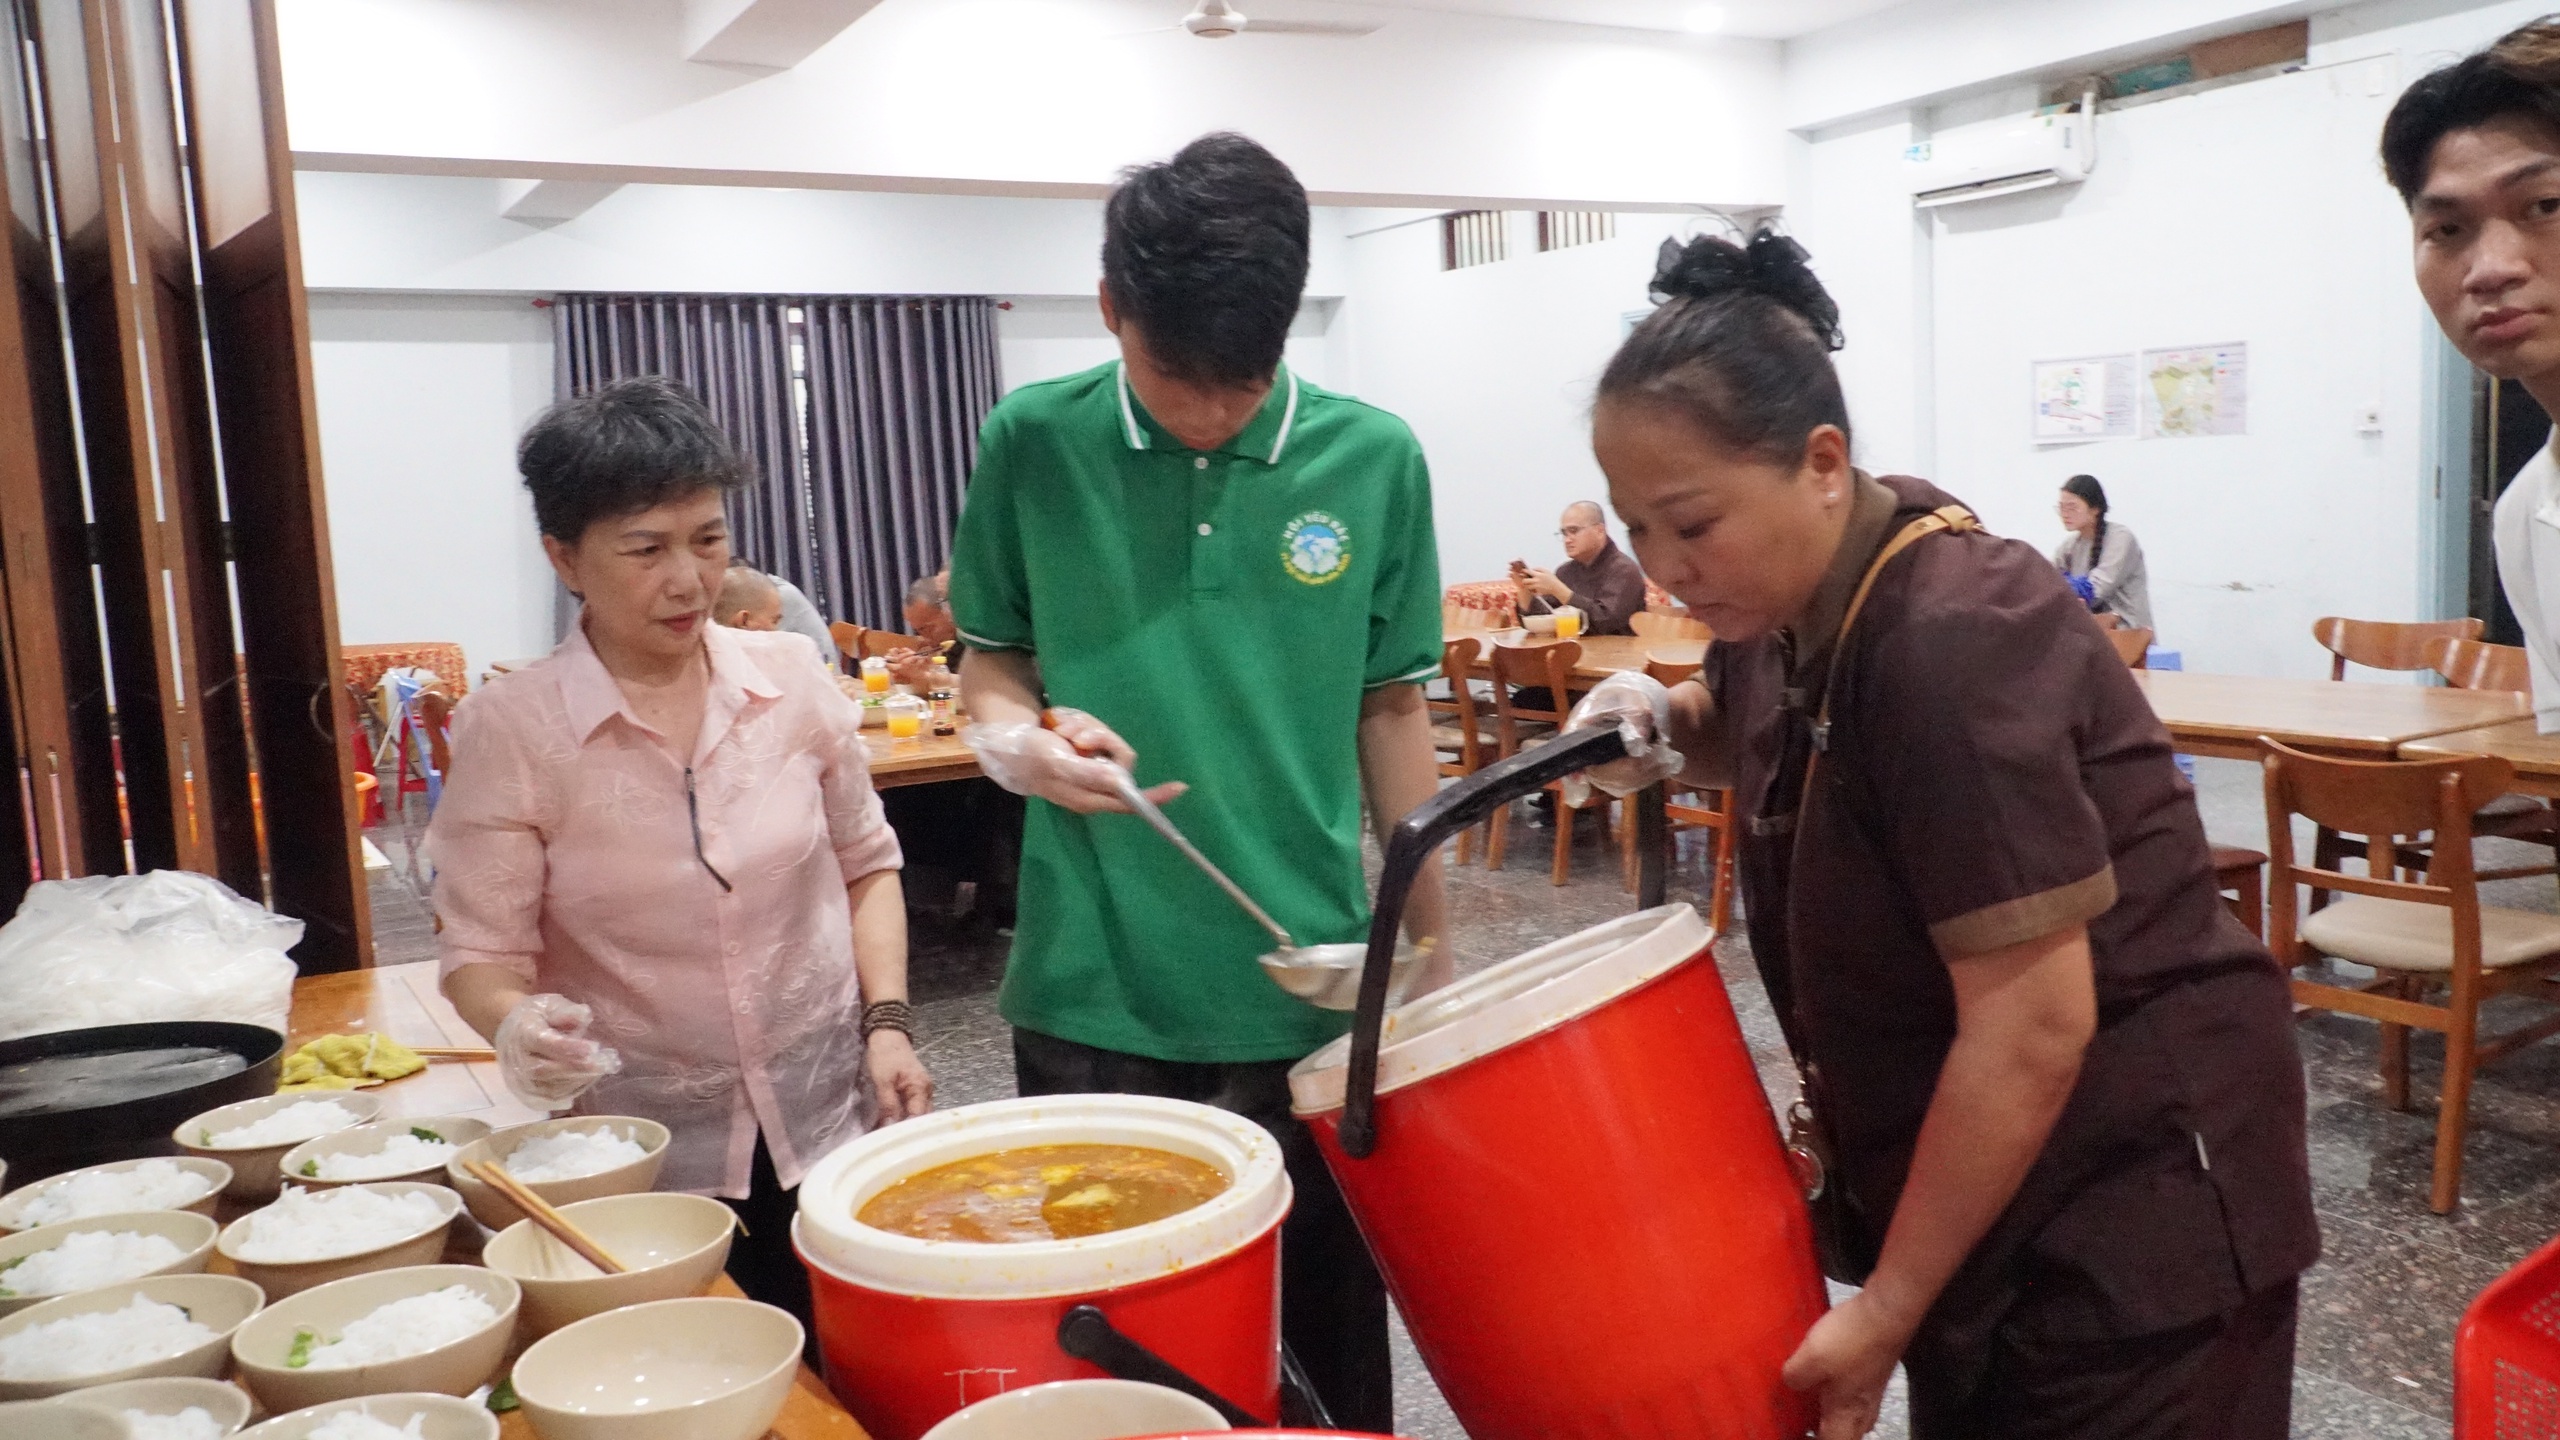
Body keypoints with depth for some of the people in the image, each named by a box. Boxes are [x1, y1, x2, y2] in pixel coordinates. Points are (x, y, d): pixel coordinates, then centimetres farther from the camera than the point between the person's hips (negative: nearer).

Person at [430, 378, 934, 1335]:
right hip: (648, 1166, -2)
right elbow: (482, 954, -5)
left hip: (831, 1129, 2)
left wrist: (886, 1024, -1)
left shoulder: (790, 678, -2)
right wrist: (518, 1025, -26)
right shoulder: (508, 731, -10)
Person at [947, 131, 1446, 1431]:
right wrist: (1020, 740, -15)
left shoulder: (1372, 461, -3)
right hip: (1090, 993, 0)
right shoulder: (1035, 444, -4)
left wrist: (1434, 947, 10)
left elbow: (1391, 711, 6)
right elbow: (990, 665, 8)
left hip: (1307, 989, 1)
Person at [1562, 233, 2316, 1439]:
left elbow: (2033, 1030, -27)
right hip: (1987, 1165, 8)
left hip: (2130, 1187, -8)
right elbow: (1759, 734, 22)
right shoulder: (1796, 602, -2)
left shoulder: (1946, 641, -28)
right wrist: (1667, 726, -3)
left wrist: (1887, 1306, -19)